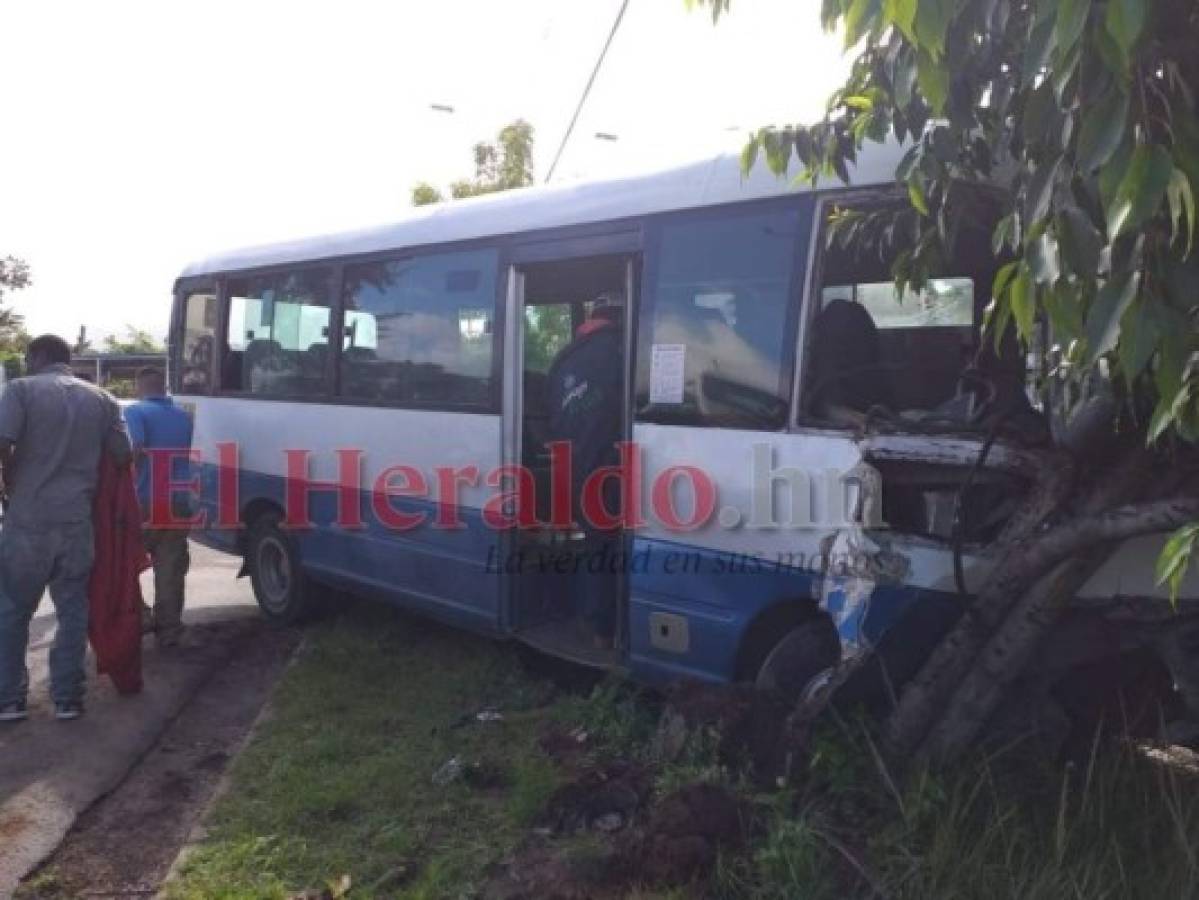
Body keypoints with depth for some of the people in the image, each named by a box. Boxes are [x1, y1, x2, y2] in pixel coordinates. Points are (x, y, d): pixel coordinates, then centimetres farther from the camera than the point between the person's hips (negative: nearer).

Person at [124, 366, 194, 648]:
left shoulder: (135, 412, -5)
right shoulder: (184, 416, 14)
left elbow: (135, 448, -21)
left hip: (145, 500, -5)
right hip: (179, 502, 5)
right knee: (171, 568, 8)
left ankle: (138, 618, 13)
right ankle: (169, 628, 9)